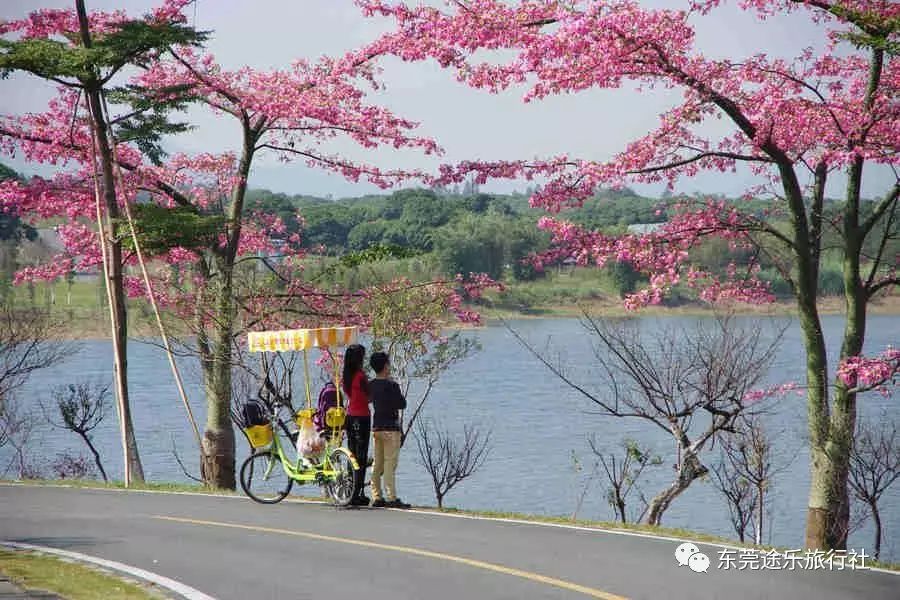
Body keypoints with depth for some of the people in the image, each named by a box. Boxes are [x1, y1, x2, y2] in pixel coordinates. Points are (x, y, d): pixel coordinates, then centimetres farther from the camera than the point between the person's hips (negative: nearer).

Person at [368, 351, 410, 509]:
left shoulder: (371, 385, 7)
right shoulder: (391, 385, -13)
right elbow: (402, 404, -11)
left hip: (376, 427, 7)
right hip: (390, 428, -7)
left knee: (377, 465, 9)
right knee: (390, 464, -8)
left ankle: (377, 497, 11)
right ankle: (392, 498, -10)